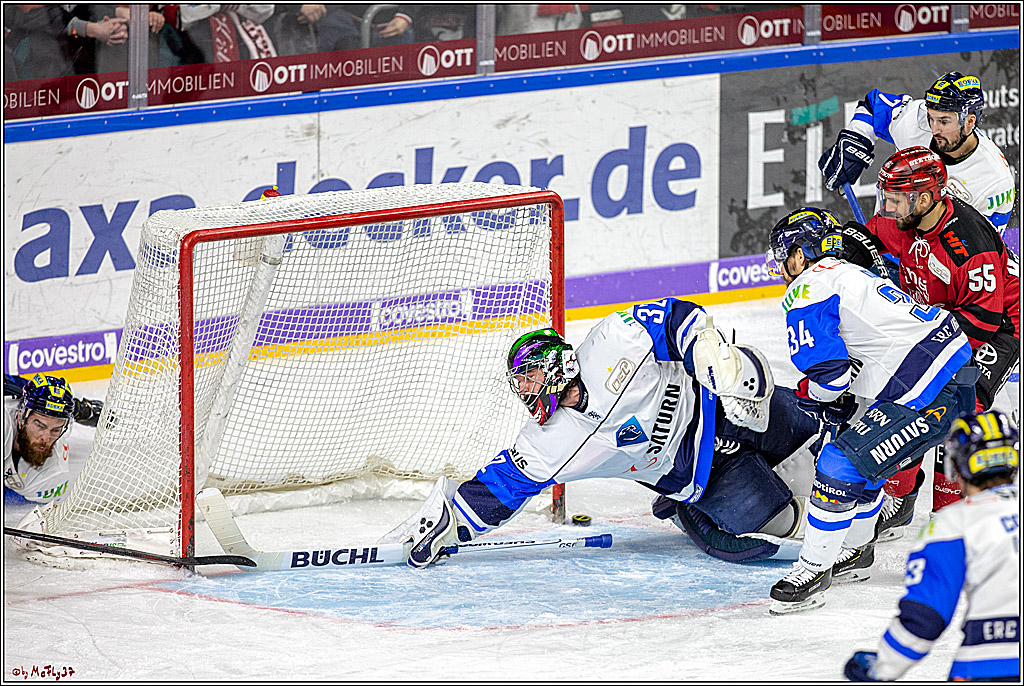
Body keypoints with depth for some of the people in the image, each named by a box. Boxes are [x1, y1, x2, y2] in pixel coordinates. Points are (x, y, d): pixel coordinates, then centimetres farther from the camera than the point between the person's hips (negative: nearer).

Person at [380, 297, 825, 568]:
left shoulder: (610, 346, -23)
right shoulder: (549, 443, -11)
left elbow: (678, 318, -18)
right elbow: (506, 482, -3)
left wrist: (717, 356, -31)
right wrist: (450, 524, -9)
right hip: (691, 476, 1)